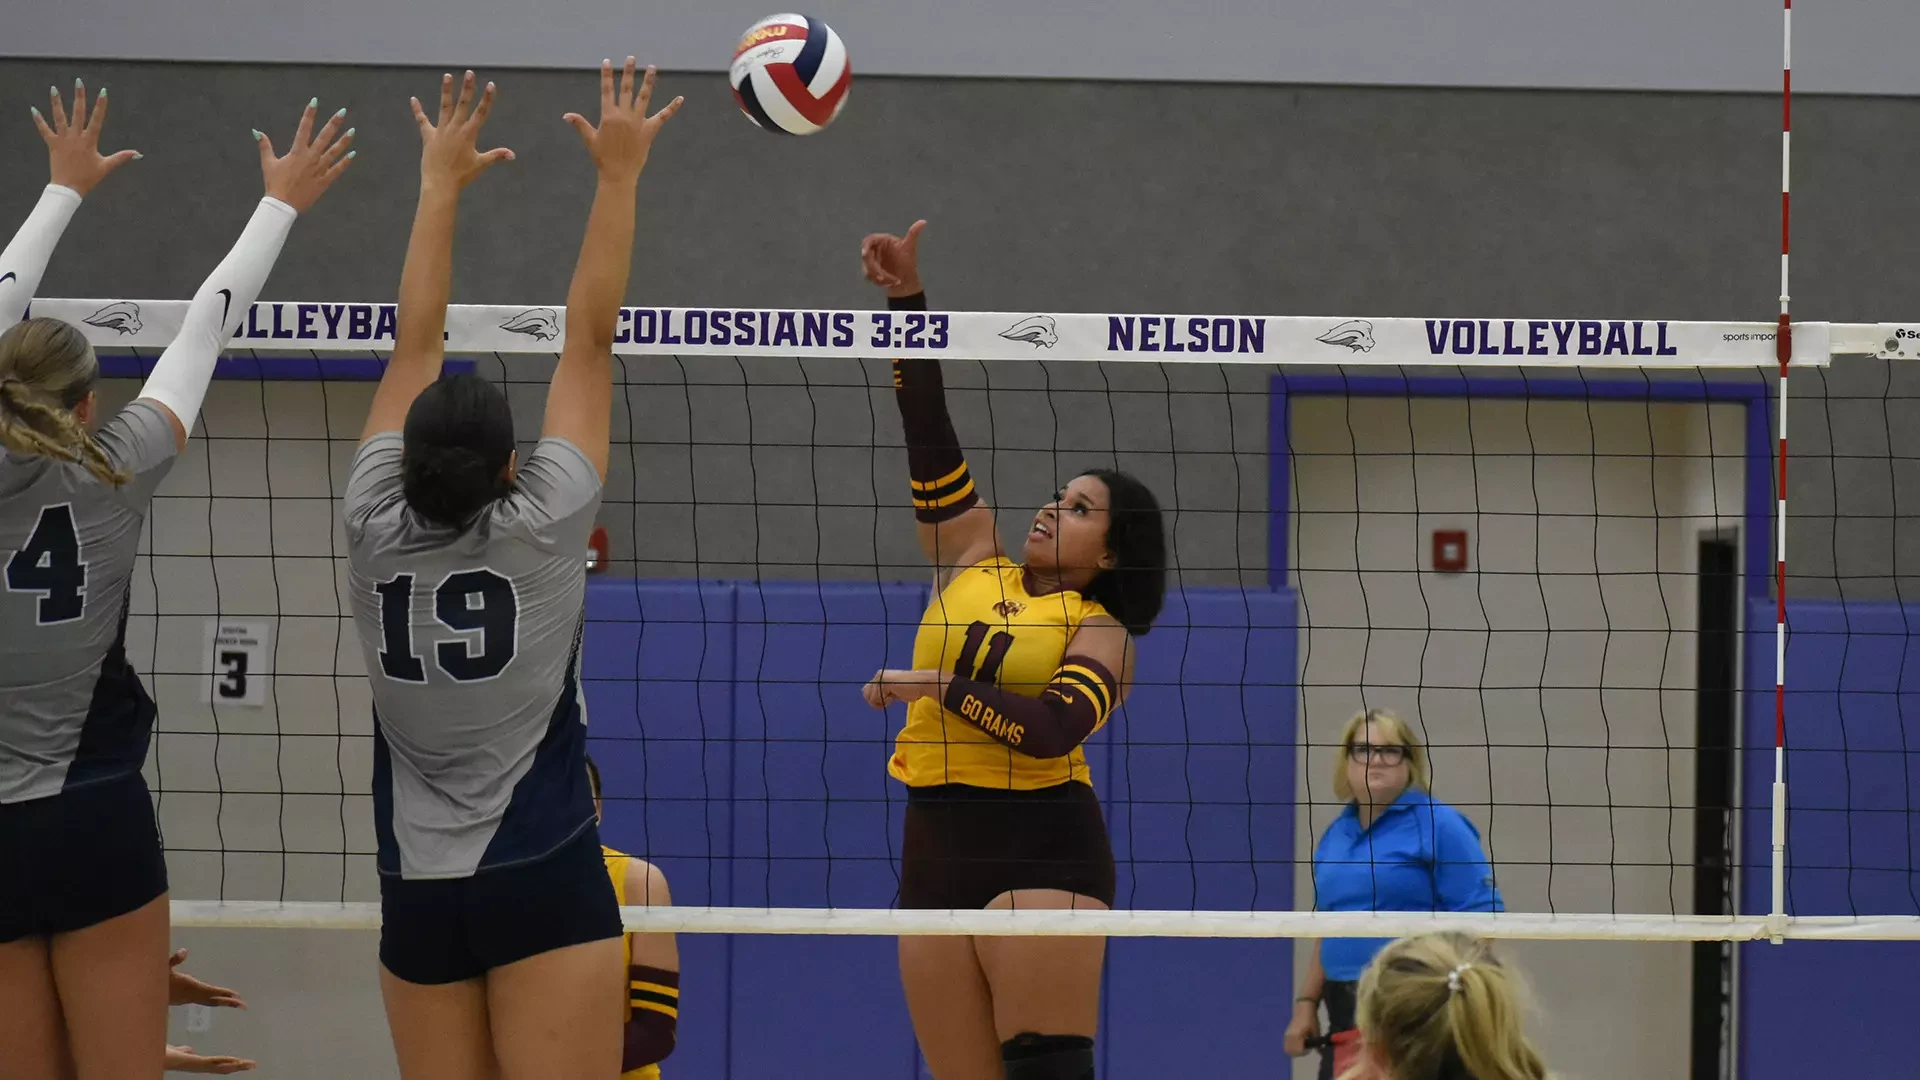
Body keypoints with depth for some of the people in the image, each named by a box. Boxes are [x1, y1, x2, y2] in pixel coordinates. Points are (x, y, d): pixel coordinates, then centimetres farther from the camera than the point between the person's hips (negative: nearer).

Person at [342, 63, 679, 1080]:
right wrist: (618, 174, 0)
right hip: (543, 882, -4)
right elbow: (589, 340, -4)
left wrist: (440, 185, 15)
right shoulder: (541, 527, -8)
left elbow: (415, 347, 8)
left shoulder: (377, 529, 0)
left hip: (417, 896, 4)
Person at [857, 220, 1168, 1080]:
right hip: (935, 855, 5)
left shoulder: (1098, 630, 1)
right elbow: (928, 435, 10)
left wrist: (942, 687, -18)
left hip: (1042, 854, -5)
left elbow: (1054, 729, -17)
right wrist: (907, 299, 4)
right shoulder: (972, 563, 15)